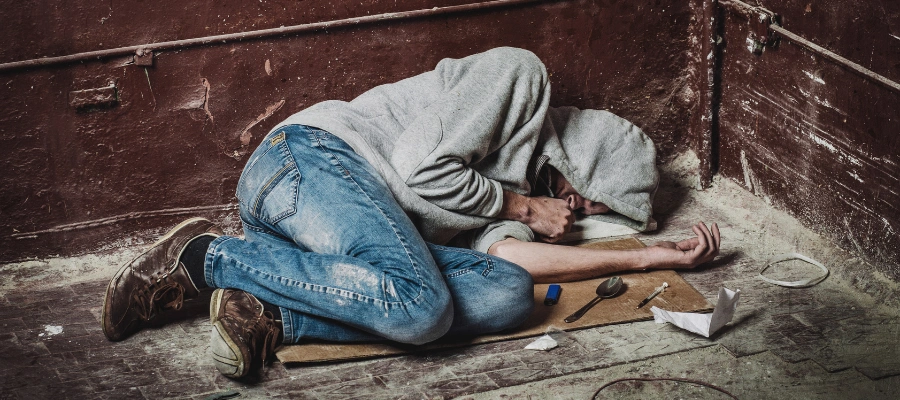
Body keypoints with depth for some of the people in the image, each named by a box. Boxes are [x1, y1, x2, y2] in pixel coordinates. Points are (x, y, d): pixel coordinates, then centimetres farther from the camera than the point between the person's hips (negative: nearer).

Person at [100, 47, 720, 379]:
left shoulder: (524, 185, 27)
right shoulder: (519, 75, 3)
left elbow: (508, 251, 4)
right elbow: (420, 163, -9)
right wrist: (521, 206, 4)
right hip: (314, 156, -8)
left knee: (507, 293, -13)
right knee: (419, 304, -31)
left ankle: (269, 316, -20)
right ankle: (206, 255, -17)